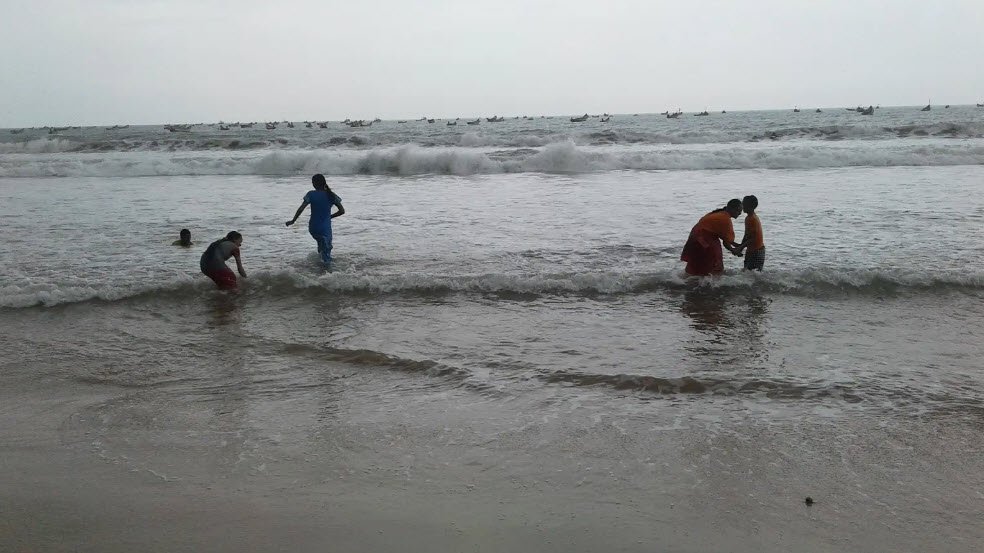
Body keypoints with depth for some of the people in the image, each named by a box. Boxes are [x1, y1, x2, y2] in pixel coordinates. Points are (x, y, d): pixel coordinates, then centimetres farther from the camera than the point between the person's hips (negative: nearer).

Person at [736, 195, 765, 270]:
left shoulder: (752, 219, -20)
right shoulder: (748, 218, 9)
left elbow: (753, 238, -23)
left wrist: (741, 247, -20)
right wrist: (741, 245, 5)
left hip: (756, 251, -10)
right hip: (751, 250, 10)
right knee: (747, 270, 13)